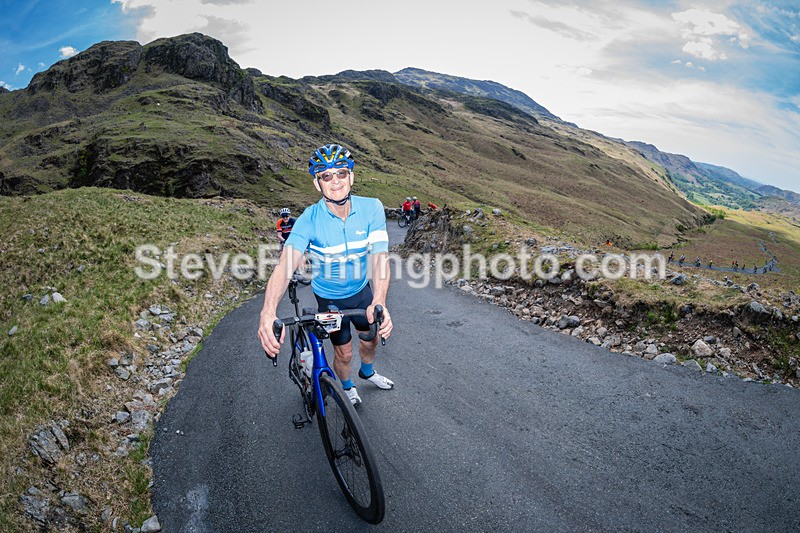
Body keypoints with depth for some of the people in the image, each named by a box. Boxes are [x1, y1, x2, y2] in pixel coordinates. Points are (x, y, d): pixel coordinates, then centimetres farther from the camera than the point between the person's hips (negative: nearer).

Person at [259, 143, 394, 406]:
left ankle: (367, 371, 56)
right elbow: (285, 265, -41)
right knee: (344, 353, 10)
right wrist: (268, 312, -59)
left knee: (372, 338, 21)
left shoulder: (371, 208, -23)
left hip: (361, 290, 3)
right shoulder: (309, 220, -28)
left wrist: (379, 302, -50)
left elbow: (379, 257, -32)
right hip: (329, 298, -2)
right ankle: (347, 386, 45)